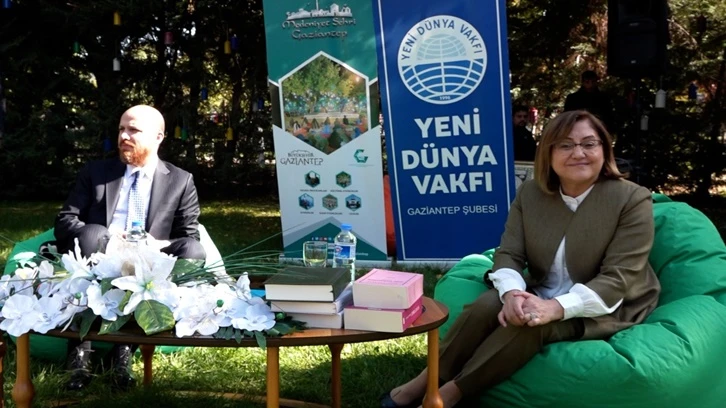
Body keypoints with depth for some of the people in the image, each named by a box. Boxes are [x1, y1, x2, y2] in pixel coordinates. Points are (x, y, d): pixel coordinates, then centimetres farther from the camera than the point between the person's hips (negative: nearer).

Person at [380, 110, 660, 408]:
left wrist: (557, 307, -34)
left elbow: (618, 279, -20)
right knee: (488, 305, -26)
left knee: (530, 323, -32)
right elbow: (508, 255, -4)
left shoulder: (632, 199, -14)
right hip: (541, 298, 4)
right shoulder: (530, 193, 0)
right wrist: (512, 293, -29)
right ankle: (430, 379, -12)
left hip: (606, 309, -4)